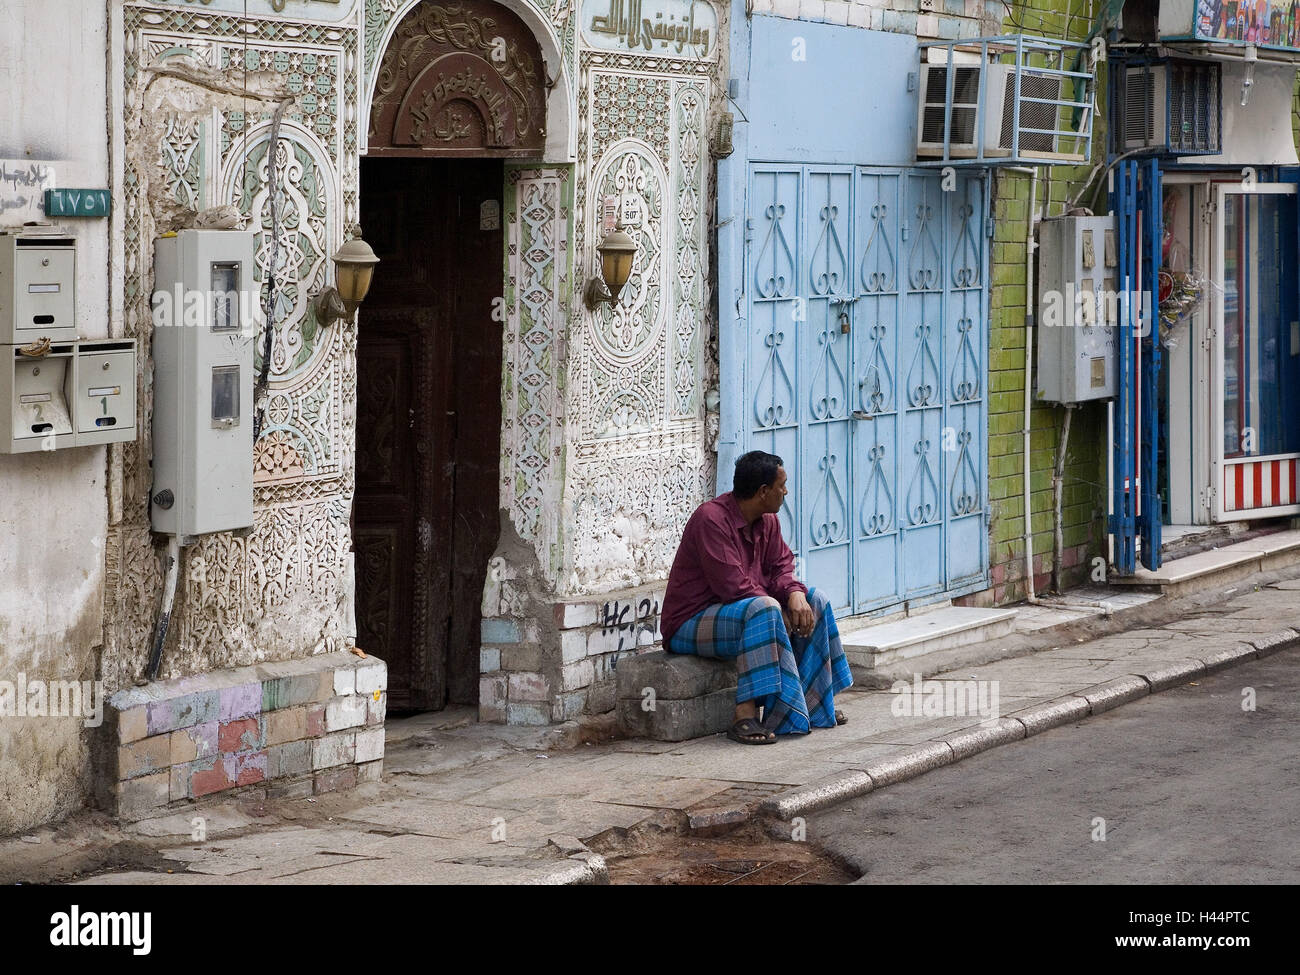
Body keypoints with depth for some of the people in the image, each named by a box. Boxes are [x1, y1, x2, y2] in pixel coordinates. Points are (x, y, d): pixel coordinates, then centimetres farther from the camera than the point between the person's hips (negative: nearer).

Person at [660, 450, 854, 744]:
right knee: (764, 610, -36)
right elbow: (733, 586, -28)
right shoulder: (711, 519, -24)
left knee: (815, 601, 3)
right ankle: (745, 717, -40)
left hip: (743, 610, 10)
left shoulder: (767, 520, 5)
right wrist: (781, 611, -21)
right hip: (690, 623, -10)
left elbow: (780, 567, 7)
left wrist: (795, 594, -16)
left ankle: (813, 704, 7)